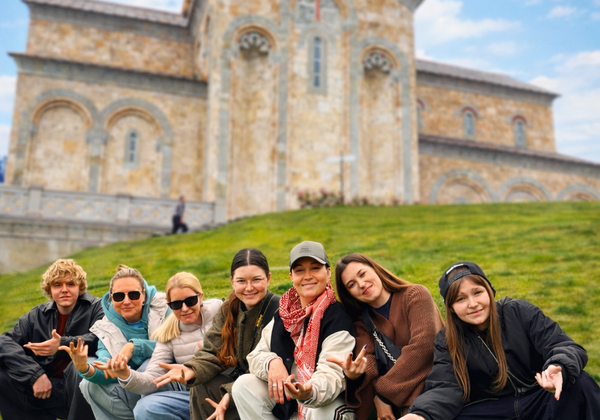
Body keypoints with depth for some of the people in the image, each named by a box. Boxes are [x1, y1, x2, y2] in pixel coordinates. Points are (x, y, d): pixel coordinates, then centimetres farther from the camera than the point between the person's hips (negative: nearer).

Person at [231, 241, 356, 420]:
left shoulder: (337, 317, -17)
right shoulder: (283, 314, 2)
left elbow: (332, 373, -27)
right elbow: (255, 356, 1)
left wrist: (310, 393, -49)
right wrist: (272, 362, -23)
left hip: (326, 401, -5)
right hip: (286, 399, 6)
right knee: (244, 385, -12)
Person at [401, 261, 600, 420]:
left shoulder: (520, 313, -5)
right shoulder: (447, 342, -2)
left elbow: (564, 346, -12)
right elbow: (446, 388, -14)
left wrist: (559, 369, -38)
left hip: (541, 400, 0)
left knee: (579, 383, -28)